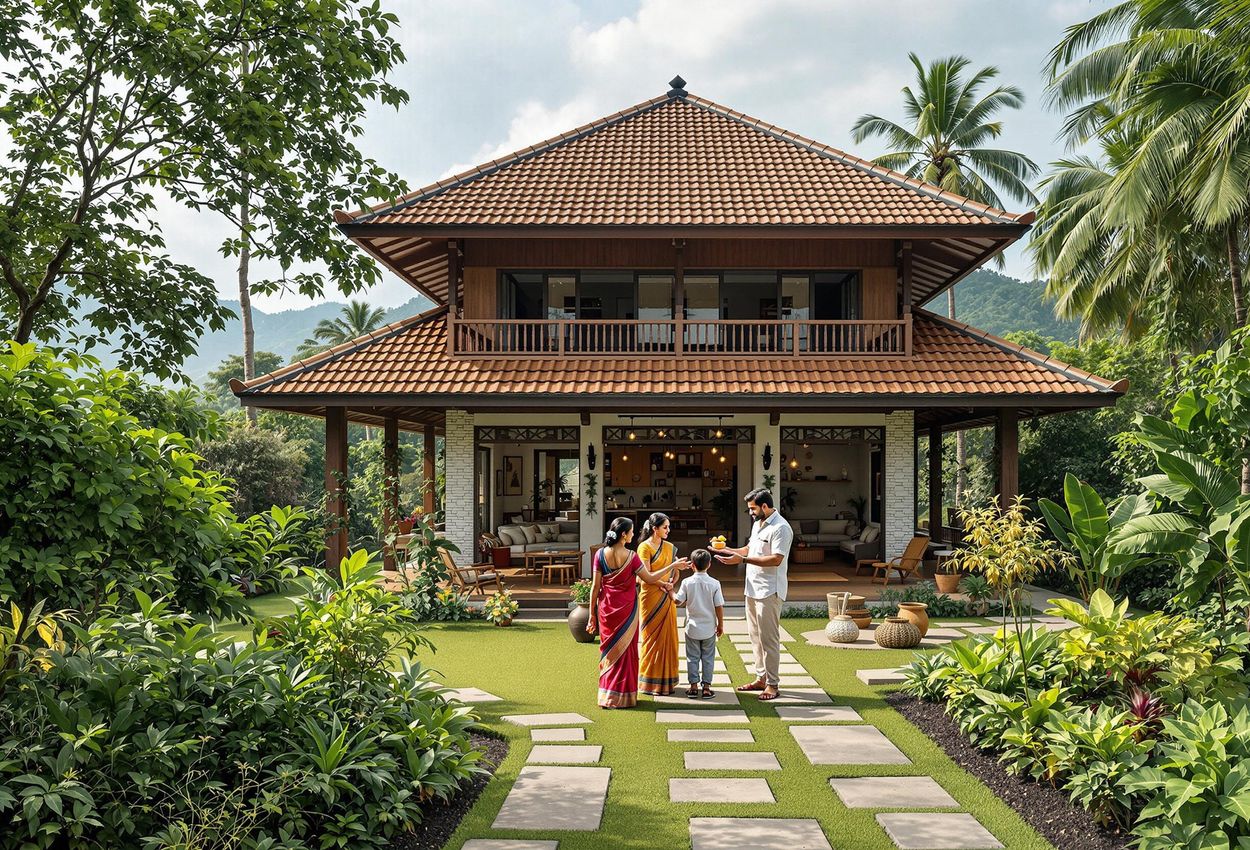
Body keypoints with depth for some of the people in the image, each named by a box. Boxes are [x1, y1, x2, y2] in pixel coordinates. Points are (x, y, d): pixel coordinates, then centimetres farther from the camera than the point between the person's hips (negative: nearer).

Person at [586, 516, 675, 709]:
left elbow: (595, 587, -4)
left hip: (606, 610, 3)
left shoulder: (600, 554, -6)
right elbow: (649, 579, -6)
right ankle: (623, 696, 14)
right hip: (626, 610, -3)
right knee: (625, 650, 9)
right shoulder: (631, 557, -14)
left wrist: (592, 614, 2)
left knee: (609, 650, 14)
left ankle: (606, 695, 18)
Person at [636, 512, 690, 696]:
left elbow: (675, 574, 16)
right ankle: (650, 683, 9)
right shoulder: (644, 547, -10)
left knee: (668, 637, 8)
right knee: (652, 639, 1)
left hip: (667, 598, 6)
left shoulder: (669, 547, 10)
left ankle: (666, 680, 18)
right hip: (651, 599, -6)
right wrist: (672, 566, -20)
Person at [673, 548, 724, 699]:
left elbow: (678, 601, -8)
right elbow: (719, 606, -8)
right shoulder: (714, 583, -9)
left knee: (692, 658, 10)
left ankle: (693, 686, 13)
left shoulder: (687, 583, -10)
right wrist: (720, 625, 4)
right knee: (708, 658, 9)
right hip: (709, 629, 0)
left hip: (692, 628, 0)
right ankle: (706, 687, 11)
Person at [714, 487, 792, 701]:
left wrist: (742, 559, -25)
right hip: (753, 588, 10)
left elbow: (776, 559, -24)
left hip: (769, 591, -10)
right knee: (755, 635, 14)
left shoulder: (781, 528, -16)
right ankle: (761, 678, 24)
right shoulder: (757, 524, 15)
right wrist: (727, 550, 12)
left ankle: (772, 684, 1)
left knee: (768, 638, -6)